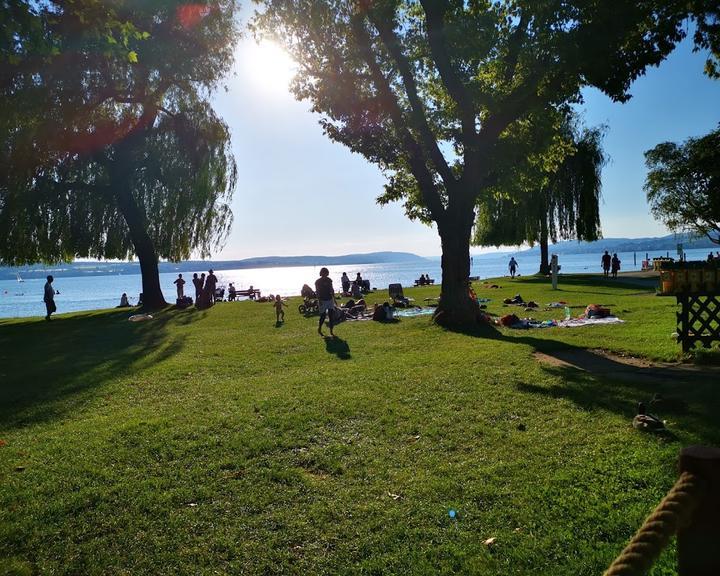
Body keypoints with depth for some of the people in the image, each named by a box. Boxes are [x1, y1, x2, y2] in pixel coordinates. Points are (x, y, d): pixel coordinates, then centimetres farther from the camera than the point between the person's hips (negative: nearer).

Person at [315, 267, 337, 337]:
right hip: (323, 301, -5)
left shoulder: (329, 280, 8)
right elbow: (317, 292, -9)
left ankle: (331, 332, 9)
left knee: (331, 316, 2)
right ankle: (319, 330, 20)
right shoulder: (318, 281, -6)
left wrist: (334, 299, 13)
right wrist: (319, 300, -17)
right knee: (323, 316, -1)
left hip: (330, 300, 5)